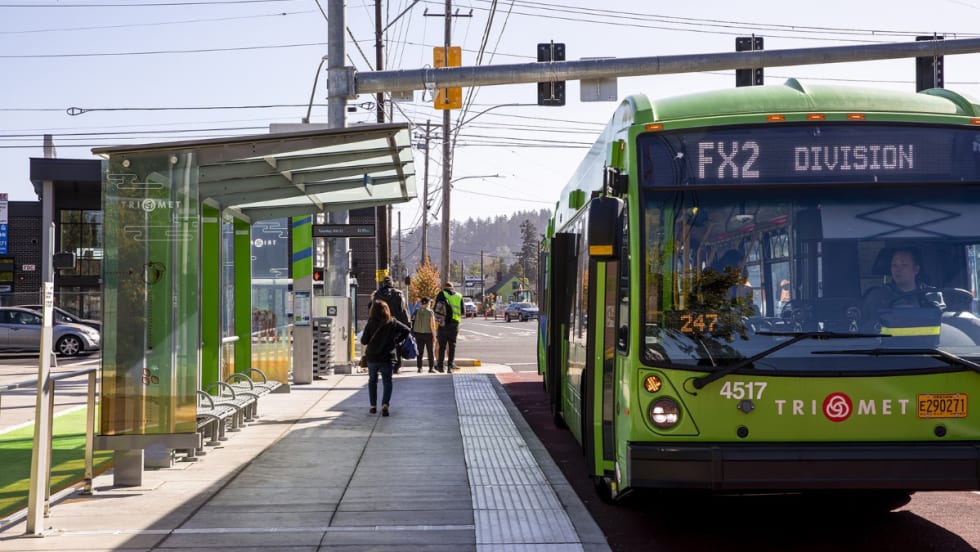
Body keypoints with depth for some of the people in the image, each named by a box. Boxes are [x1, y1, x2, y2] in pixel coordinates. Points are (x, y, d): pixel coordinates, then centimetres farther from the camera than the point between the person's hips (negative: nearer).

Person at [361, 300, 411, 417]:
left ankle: (373, 406, 19)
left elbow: (363, 341, -8)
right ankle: (385, 404, -20)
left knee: (372, 380, 19)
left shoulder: (370, 324, -8)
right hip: (388, 357, 0)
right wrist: (397, 341, 3)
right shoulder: (393, 323, -3)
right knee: (387, 382, 2)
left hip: (372, 357, 0)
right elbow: (406, 330, -7)